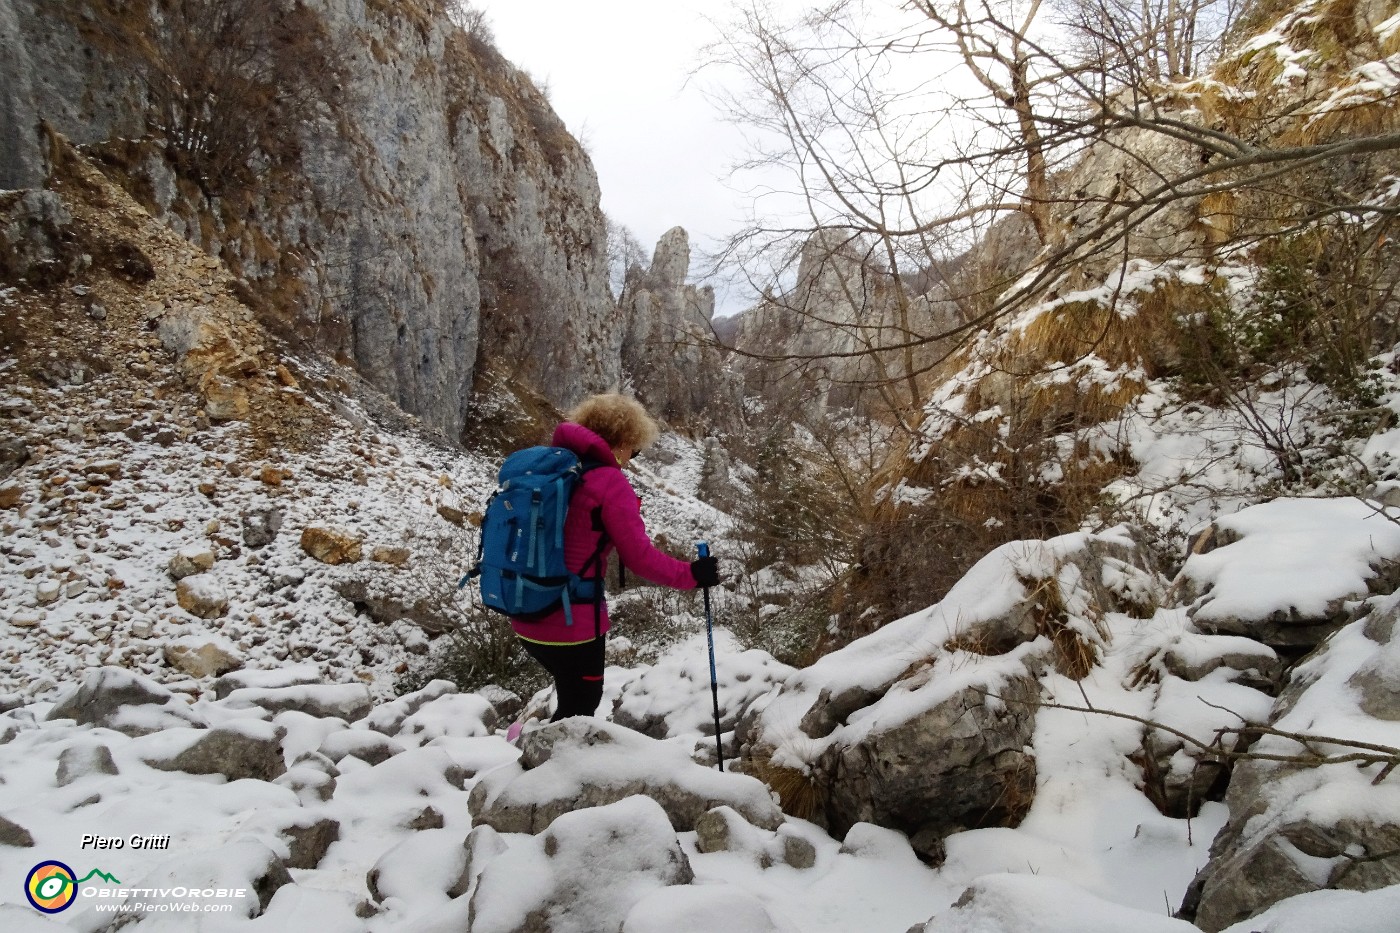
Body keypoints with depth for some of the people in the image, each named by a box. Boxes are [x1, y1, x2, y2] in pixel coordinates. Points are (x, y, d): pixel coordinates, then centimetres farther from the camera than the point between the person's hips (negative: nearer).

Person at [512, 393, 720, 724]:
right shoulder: (611, 483, -16)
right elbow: (639, 557, -15)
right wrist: (691, 574, -4)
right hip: (571, 619, -7)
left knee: (578, 696, 27)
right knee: (581, 705, 14)